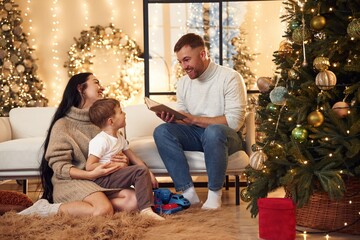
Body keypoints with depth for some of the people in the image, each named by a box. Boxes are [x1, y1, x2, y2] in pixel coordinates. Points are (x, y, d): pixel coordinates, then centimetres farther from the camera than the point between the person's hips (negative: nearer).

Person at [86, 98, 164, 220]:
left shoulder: (119, 137, 11)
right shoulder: (100, 141, -19)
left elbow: (133, 157, 13)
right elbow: (89, 166, -24)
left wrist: (149, 173, 2)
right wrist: (116, 165, -21)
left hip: (115, 174, 10)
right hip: (102, 179, -10)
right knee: (140, 170, -22)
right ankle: (145, 209, -29)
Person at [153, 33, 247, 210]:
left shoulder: (230, 78, -11)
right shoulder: (183, 83, 9)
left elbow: (234, 121, -19)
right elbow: (184, 120, 9)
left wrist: (195, 119, -19)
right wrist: (171, 118, -15)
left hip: (226, 136, -6)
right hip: (197, 135, 6)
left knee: (213, 131, -40)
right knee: (162, 131, -20)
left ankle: (214, 193, -23)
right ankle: (188, 191, -26)